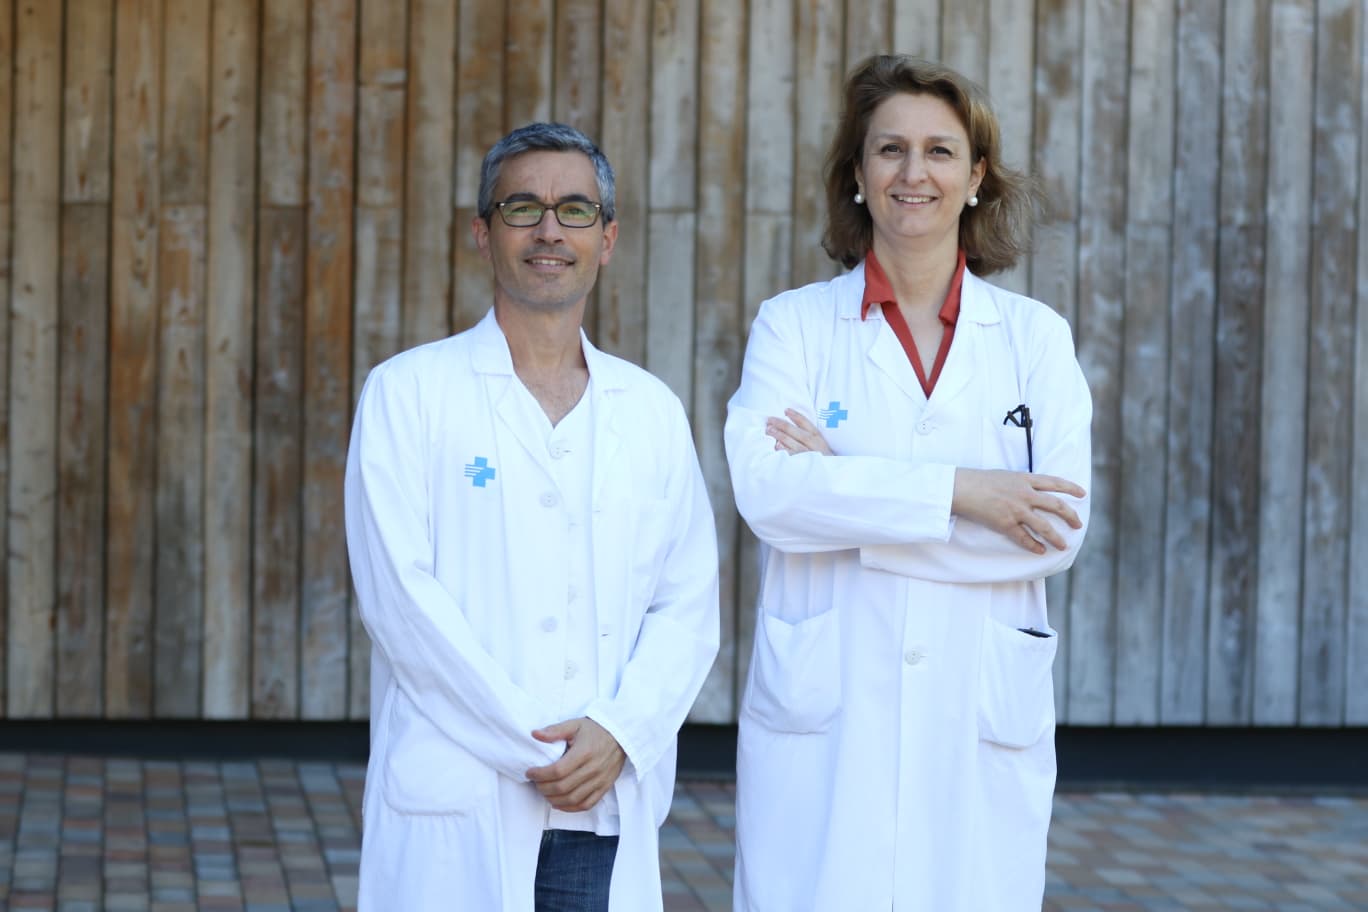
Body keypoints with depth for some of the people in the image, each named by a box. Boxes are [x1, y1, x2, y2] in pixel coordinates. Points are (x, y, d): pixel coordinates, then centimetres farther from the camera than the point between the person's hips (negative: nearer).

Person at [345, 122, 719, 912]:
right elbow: (401, 594, -7)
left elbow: (689, 606, 8)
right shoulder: (410, 393, 3)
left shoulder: (653, 412, 13)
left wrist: (616, 734, -9)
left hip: (611, 814, 3)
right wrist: (533, 746, -11)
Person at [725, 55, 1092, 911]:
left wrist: (850, 490, -9)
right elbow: (767, 488, -10)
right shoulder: (794, 325, 6)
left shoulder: (1035, 337, 9)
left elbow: (1058, 530, -4)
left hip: (983, 720, 1)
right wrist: (956, 492, -15)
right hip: (824, 716, -1)